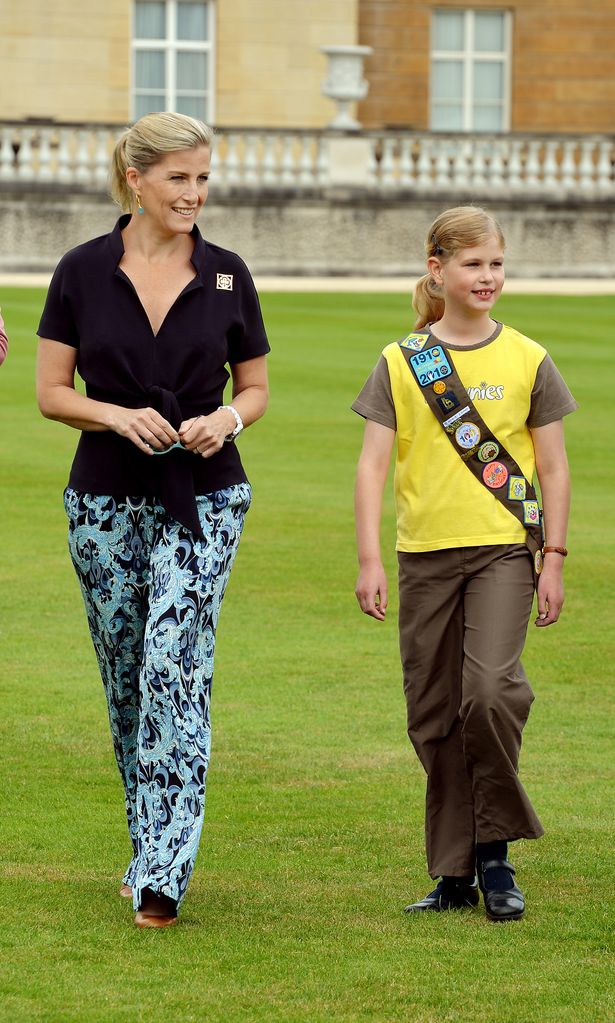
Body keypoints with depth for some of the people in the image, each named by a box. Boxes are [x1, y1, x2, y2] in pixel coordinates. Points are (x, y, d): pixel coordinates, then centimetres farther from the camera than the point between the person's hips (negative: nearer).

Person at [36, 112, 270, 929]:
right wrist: (120, 416, -16)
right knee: (126, 679, 9)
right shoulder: (83, 272, -1)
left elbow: (256, 387, 10)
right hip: (105, 500, 1)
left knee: (176, 669, -15)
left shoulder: (226, 277, 2)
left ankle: (161, 876, -18)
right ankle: (153, 844, 28)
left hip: (202, 501, -1)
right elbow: (51, 391, 2)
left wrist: (226, 419, -11)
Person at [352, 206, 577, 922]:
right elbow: (372, 462, 1)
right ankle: (455, 874, 15)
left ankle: (496, 854, -4)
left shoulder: (527, 360, 3)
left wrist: (554, 561, 2)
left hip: (503, 549, -2)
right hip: (425, 557, 2)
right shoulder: (402, 362, 4)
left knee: (491, 689, -20)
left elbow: (554, 468, 7)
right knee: (434, 718, 5)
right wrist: (368, 560, -7)